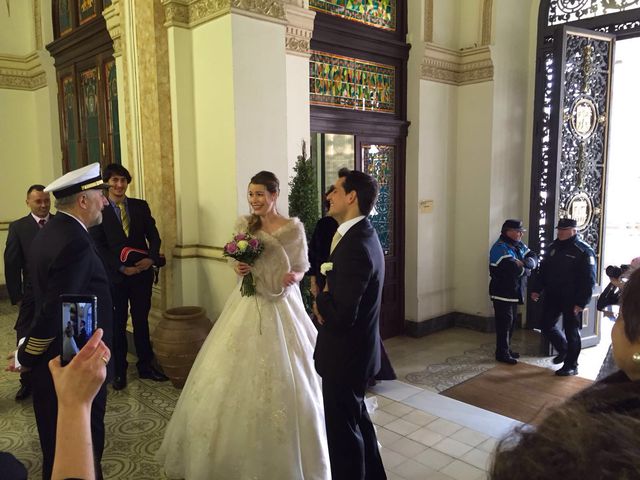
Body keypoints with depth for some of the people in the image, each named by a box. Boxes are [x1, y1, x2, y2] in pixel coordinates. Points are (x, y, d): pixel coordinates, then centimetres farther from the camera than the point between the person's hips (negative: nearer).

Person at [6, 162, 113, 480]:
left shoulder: (48, 233, 7)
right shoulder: (76, 242, -24)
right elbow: (54, 312, -25)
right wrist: (25, 358, -11)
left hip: (53, 363, 9)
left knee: (57, 452, 23)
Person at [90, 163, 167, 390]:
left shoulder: (141, 206, 4)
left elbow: (154, 236, 4)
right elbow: (99, 246, -7)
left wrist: (152, 258, -14)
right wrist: (121, 267, -16)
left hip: (142, 273, 2)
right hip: (114, 276, -2)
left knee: (141, 320, 12)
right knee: (117, 324, 11)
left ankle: (145, 365, 25)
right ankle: (119, 370, 24)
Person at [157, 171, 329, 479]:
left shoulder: (293, 228, -7)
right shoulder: (244, 225, 3)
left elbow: (302, 267, -1)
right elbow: (241, 263, 12)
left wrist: (293, 277, -22)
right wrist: (239, 269, -10)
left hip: (281, 305, -3)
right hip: (248, 303, 4)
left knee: (282, 377, 4)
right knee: (240, 374, 8)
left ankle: (285, 455, 25)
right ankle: (242, 449, 27)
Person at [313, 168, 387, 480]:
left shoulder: (355, 246, -27)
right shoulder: (363, 235, 5)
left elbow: (341, 315, -30)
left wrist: (320, 299, -11)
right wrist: (325, 300, -8)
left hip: (345, 353, -10)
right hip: (357, 349, 10)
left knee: (342, 429, 9)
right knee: (357, 419, 26)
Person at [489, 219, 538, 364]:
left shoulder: (519, 245, 10)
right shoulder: (500, 248, -19)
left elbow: (534, 259, -1)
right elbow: (515, 269, -29)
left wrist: (524, 263, -22)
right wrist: (527, 270, -9)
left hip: (514, 293, 9)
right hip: (502, 294, -9)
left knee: (511, 322, 16)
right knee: (504, 323, -3)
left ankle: (507, 349, 29)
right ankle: (502, 353, 6)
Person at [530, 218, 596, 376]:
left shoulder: (584, 251, -11)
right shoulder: (553, 247, 10)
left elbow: (588, 280, -14)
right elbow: (543, 270, 15)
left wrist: (580, 303, -19)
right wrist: (536, 289, 6)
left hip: (571, 300, -6)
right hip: (552, 297, 7)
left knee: (571, 332, 4)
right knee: (547, 326, 11)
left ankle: (571, 366, 18)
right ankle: (564, 349, 36)